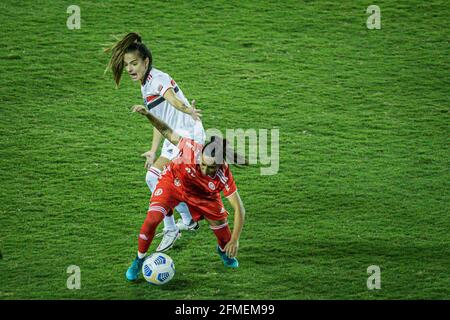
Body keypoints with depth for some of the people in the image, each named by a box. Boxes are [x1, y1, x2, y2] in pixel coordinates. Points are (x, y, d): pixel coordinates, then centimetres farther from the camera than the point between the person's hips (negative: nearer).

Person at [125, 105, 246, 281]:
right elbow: (168, 133, -21)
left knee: (220, 224, -1)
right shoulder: (191, 148, -40)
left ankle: (224, 250, 38)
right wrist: (148, 115, -32)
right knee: (152, 219, -18)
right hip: (173, 181, -1)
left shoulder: (224, 176, -37)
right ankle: (139, 260, 5)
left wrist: (235, 240, -35)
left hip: (203, 194, 1)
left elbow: (239, 209, -31)